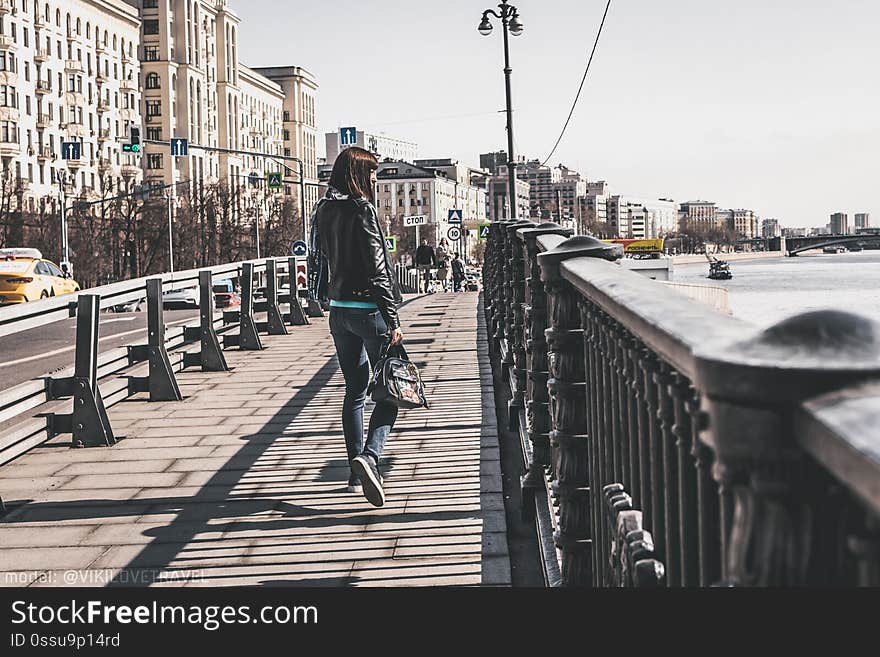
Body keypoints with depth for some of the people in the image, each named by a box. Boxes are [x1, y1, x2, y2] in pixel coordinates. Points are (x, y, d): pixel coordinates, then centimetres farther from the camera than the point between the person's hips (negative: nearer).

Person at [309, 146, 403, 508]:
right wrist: (393, 321, -14)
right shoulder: (361, 210, -14)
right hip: (367, 309, -7)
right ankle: (369, 455, -20)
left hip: (338, 310, 7)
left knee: (354, 391, 14)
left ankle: (357, 474, 16)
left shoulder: (323, 211, 8)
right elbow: (377, 270, -16)